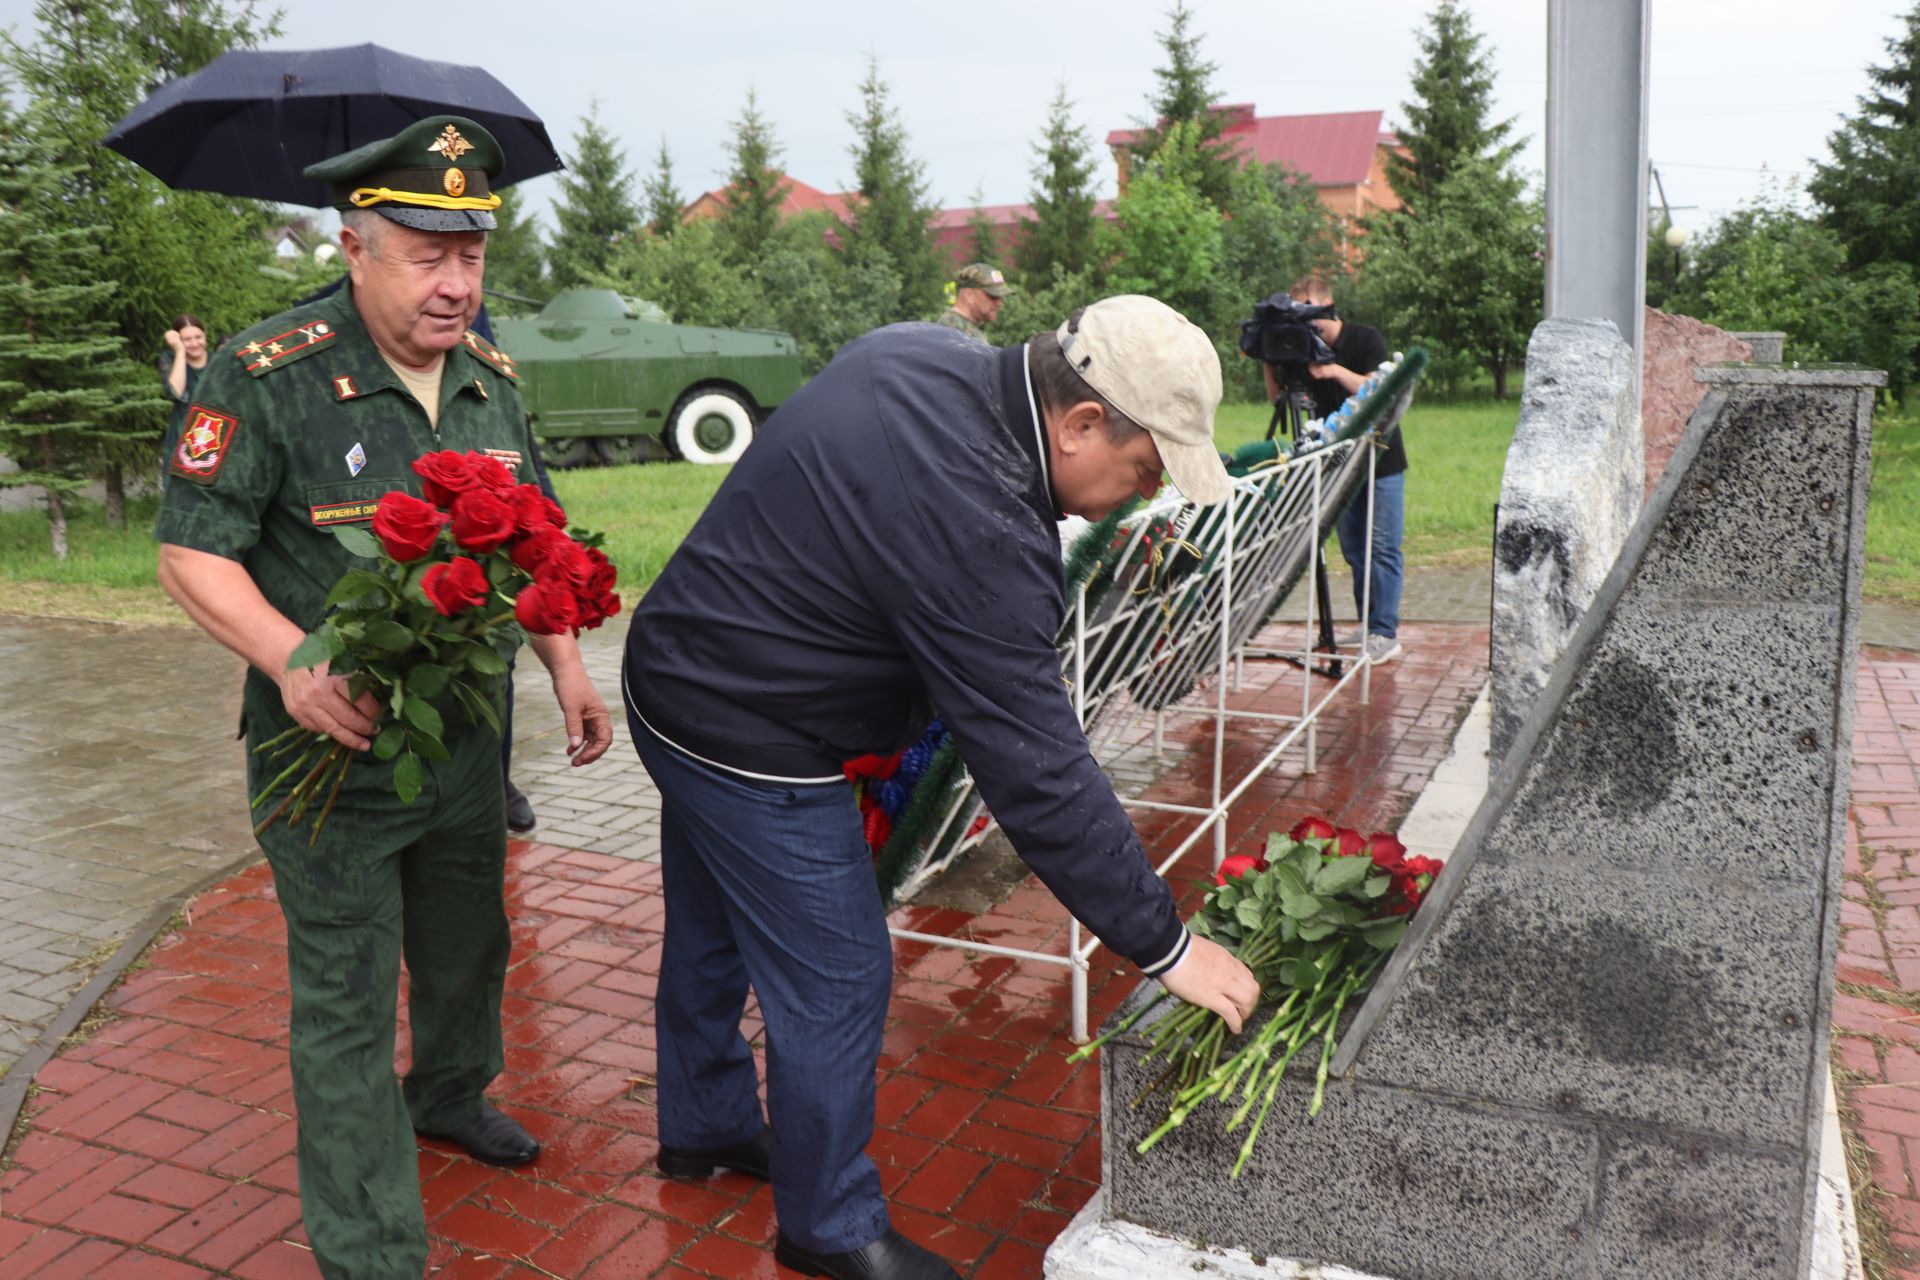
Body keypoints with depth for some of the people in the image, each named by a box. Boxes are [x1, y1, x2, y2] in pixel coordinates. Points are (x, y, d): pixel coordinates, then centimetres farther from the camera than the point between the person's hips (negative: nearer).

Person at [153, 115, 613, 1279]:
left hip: (469, 740, 6)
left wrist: (567, 665, 7)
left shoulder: (491, 378, 3)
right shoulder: (265, 379, -16)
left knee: (470, 943, 25)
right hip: (335, 750, -6)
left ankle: (449, 1093, 54)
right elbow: (192, 551, -14)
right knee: (346, 1000, 4)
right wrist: (293, 661, -30)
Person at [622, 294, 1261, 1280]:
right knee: (836, 982, 4)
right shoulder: (977, 531, -33)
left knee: (711, 933, 25)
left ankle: (705, 1126, 48)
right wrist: (1164, 946, -21)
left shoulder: (917, 351, -5)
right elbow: (1038, 772, -30)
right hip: (750, 746, -10)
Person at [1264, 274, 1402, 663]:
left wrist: (1336, 371, -29)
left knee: (1383, 549, -6)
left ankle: (1385, 635, -5)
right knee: (1353, 550, 7)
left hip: (1381, 460, -5)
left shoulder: (1367, 340, -9)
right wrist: (1269, 358, -10)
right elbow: (1277, 395, 5)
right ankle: (1367, 628, 14)